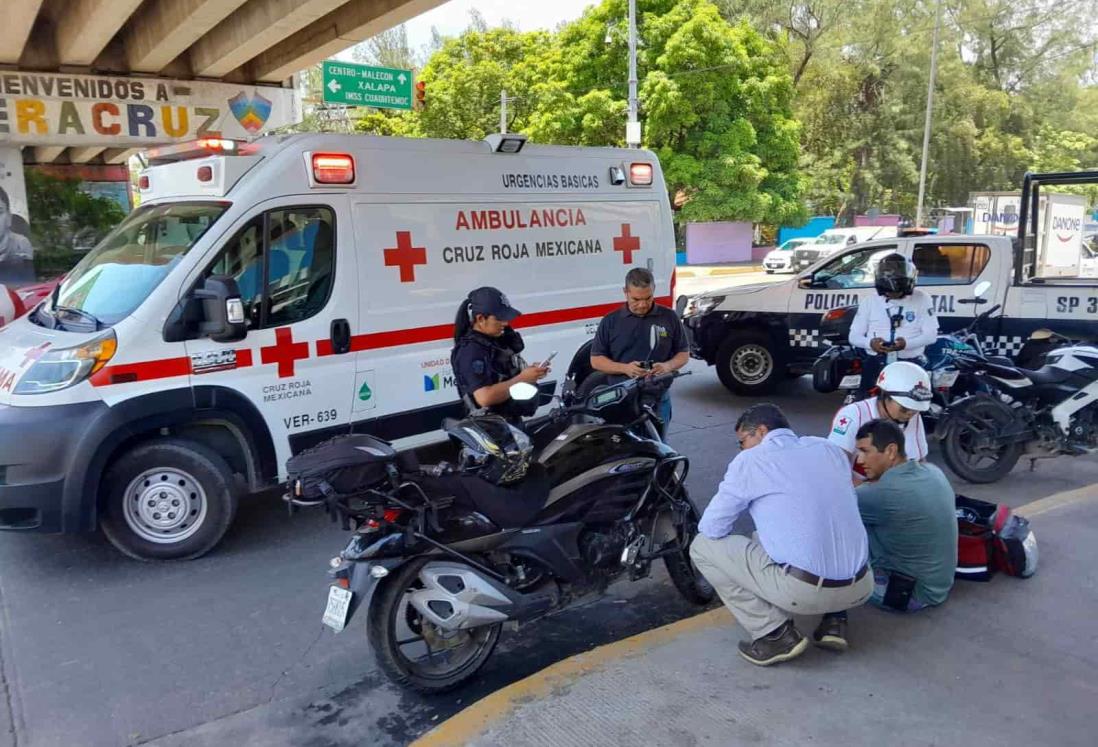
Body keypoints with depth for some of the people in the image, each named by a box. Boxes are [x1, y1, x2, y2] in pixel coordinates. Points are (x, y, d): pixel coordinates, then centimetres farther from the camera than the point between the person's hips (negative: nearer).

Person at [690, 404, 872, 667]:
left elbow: (711, 528, 0)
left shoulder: (750, 460, -3)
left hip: (804, 590, -7)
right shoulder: (830, 449, 13)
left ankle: (776, 635, 2)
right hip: (861, 588, 7)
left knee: (703, 546, 7)